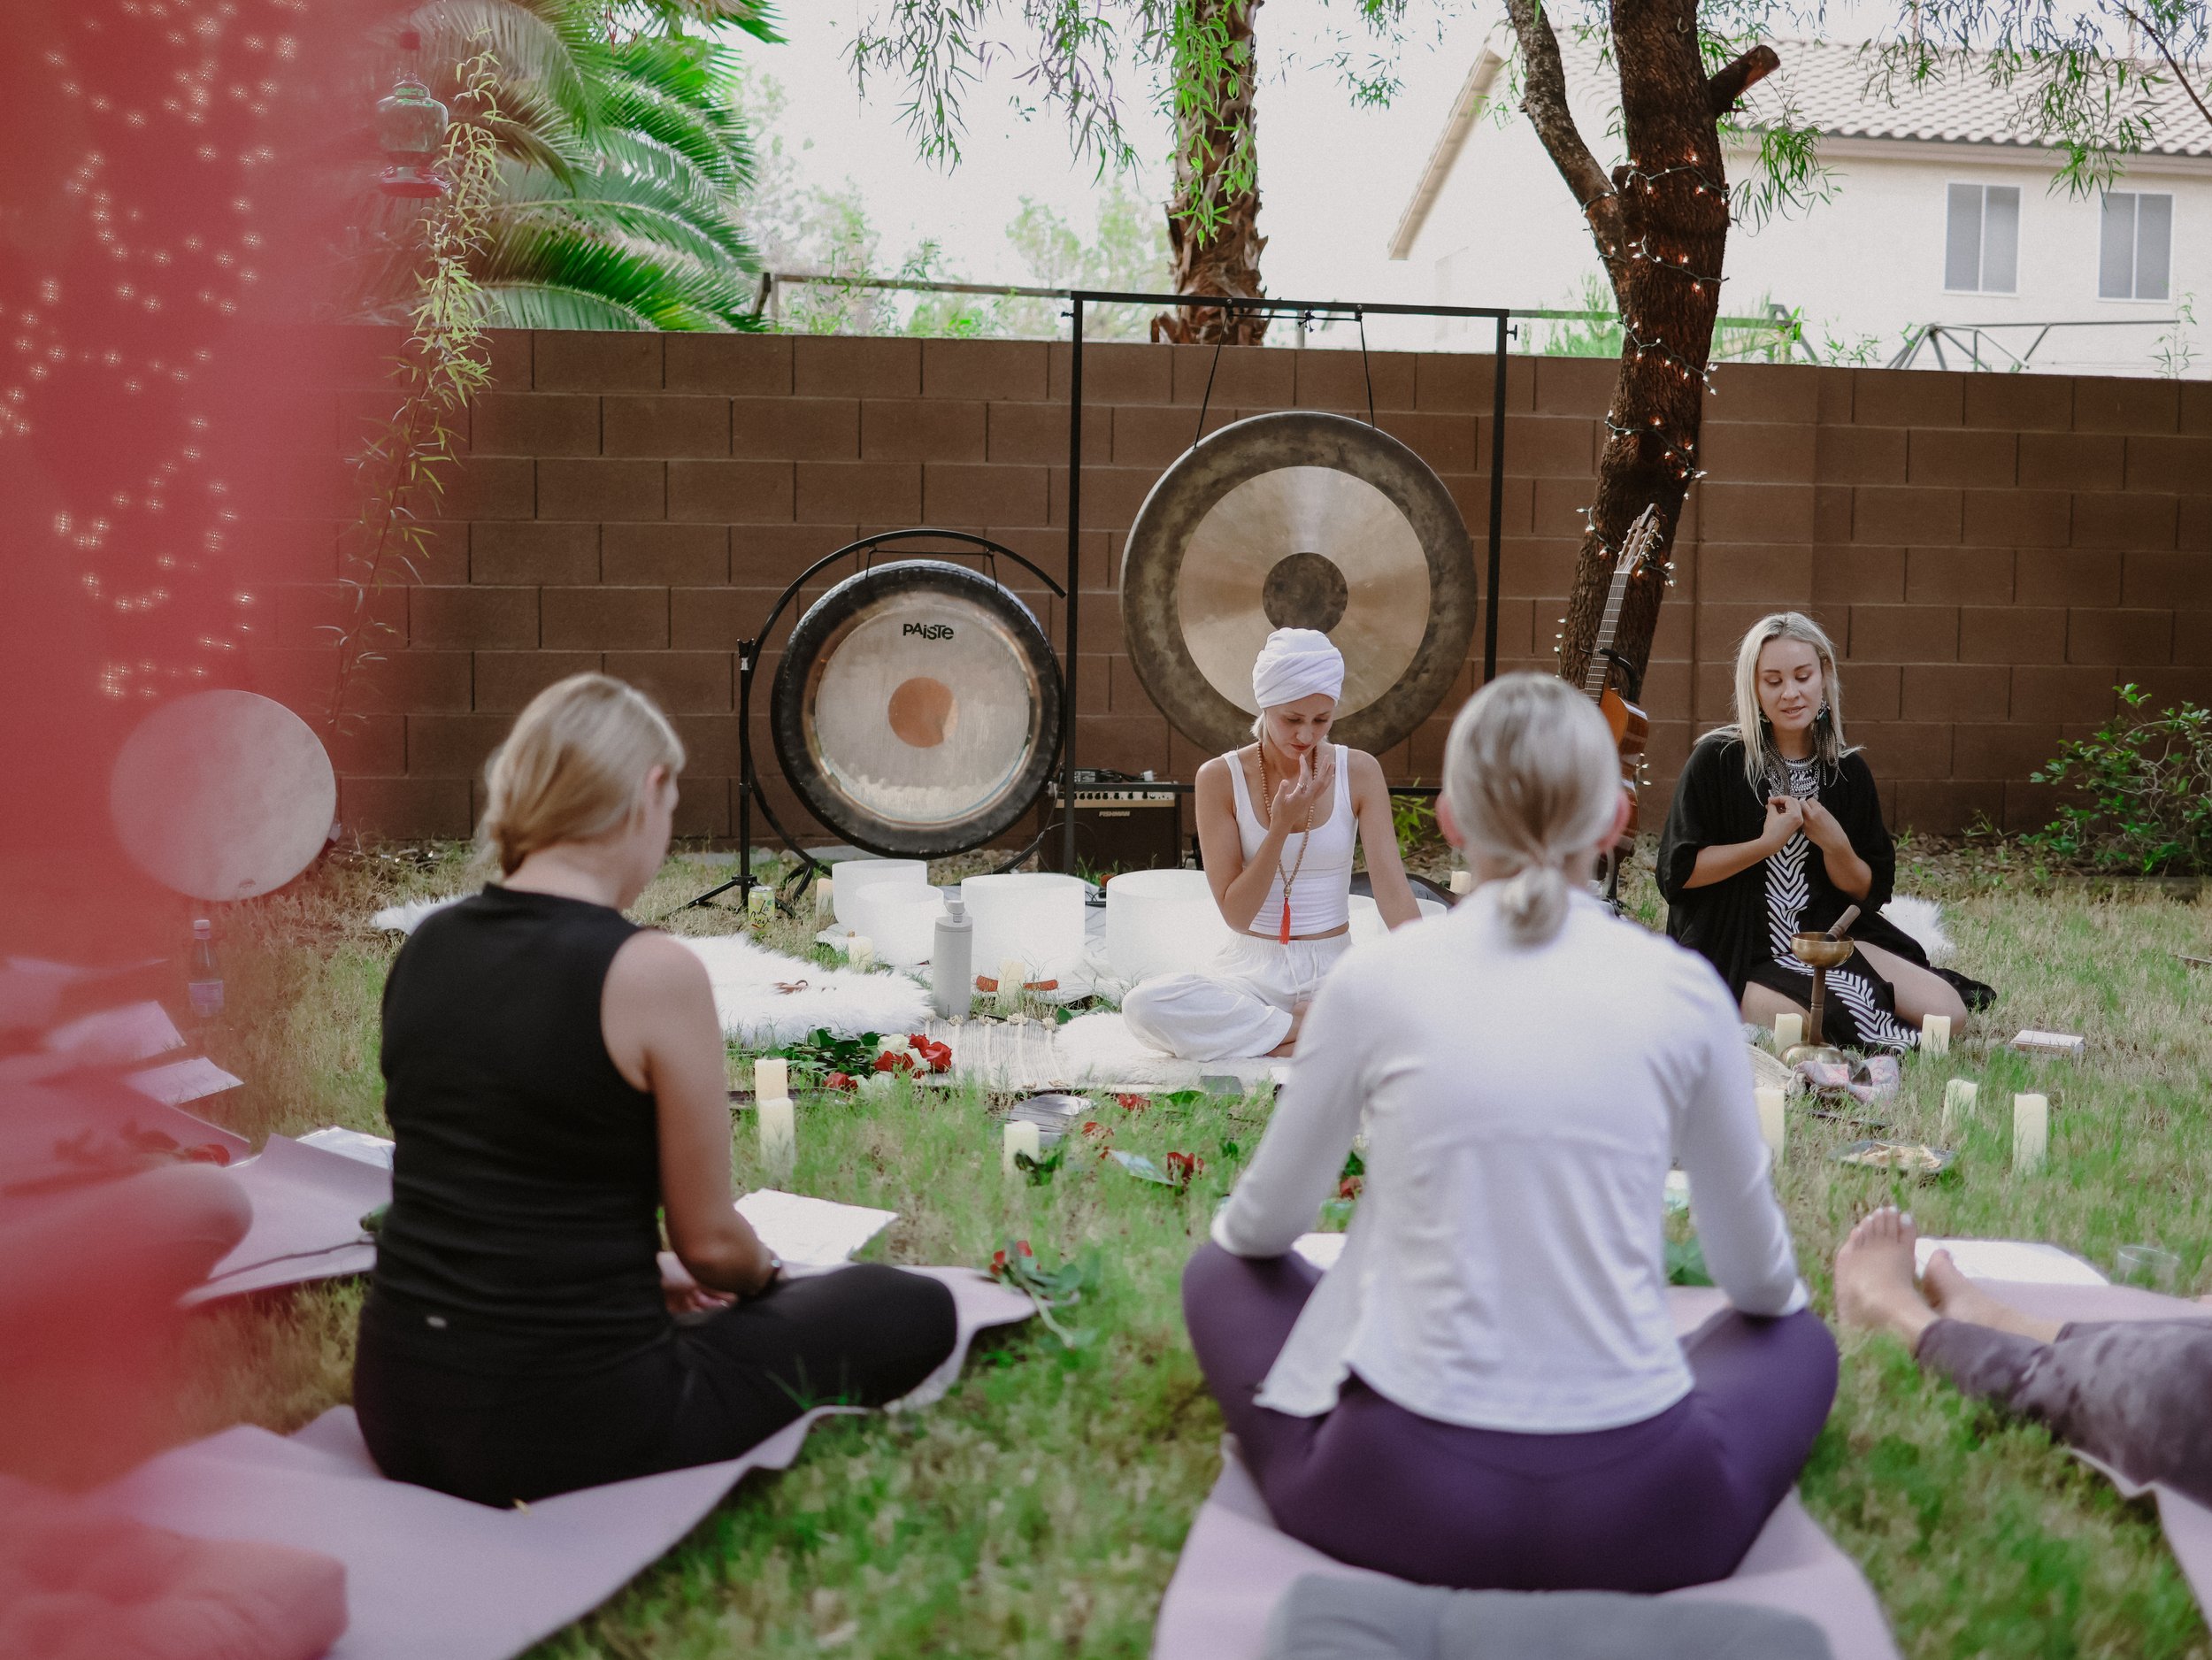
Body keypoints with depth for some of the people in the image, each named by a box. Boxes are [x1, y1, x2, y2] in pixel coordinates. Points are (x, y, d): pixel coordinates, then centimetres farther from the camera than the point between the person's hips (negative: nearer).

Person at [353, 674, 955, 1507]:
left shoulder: (427, 947, 3)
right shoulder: (651, 973, -18)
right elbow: (711, 1241, -8)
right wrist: (764, 1275, 16)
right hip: (564, 1428, -8)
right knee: (915, 1310, 10)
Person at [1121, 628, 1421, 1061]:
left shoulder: (1358, 772, -2)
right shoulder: (1221, 778, -6)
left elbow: (1393, 891, -8)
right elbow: (1236, 915, -8)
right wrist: (1281, 826, -20)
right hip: (1252, 970, 1)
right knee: (1144, 1005, -31)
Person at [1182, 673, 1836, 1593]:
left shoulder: (1375, 981, -5)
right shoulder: (1682, 990, -3)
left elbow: (1263, 1225, 12)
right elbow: (1762, 1279, 13)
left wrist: (1230, 1225, 37)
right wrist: (1779, 1294, 38)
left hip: (1402, 1503, -1)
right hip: (1637, 1517, 1)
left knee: (1220, 1273, 27)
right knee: (1800, 1343, 32)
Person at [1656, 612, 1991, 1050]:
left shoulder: (1849, 771, 6)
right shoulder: (1717, 760, -7)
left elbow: (1868, 891, 9)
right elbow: (1677, 870, -10)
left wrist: (1835, 845, -11)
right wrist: (1767, 843, -17)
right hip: (1735, 952, -4)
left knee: (1947, 1012, -12)